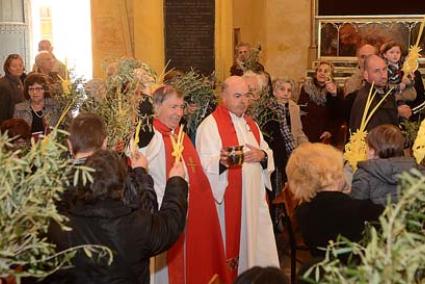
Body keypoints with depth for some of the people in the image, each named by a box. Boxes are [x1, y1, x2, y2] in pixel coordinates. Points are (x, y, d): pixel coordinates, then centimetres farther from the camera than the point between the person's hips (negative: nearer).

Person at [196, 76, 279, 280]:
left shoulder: (251, 124, 16)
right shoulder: (210, 125, -8)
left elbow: (268, 153, 17)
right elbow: (204, 164, -15)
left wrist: (262, 155, -6)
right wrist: (221, 161, -36)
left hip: (254, 198, 7)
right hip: (228, 199, -6)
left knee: (256, 244, 9)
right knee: (231, 243, -2)